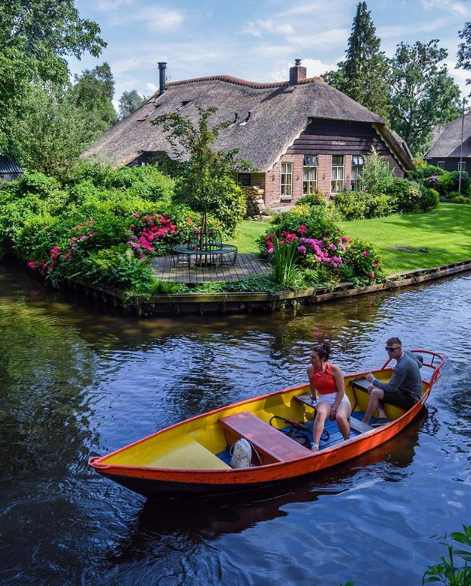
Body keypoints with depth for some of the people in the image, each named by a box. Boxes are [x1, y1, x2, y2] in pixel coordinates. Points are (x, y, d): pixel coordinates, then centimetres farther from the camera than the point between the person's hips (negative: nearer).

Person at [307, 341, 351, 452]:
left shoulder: (334, 369, -12)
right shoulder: (310, 370, -3)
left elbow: (341, 391, -9)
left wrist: (334, 408, -14)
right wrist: (314, 397, 33)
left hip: (340, 399, -1)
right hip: (324, 400, 2)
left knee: (340, 417, -35)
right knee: (321, 413, -36)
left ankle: (347, 441, -4)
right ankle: (315, 447, -45)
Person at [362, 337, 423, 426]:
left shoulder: (402, 366, -29)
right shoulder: (408, 353, -1)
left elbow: (390, 388, -25)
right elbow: (420, 365, 19)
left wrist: (373, 380, -11)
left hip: (411, 398, -10)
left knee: (375, 393, -22)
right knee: (371, 387, 1)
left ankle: (365, 423, -10)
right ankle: (382, 417, -10)